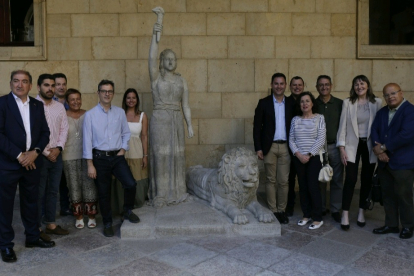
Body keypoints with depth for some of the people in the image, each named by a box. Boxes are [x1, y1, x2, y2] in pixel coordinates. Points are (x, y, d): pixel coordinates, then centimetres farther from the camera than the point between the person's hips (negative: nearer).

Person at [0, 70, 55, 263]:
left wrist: (35, 152, -9)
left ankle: (32, 237, 29)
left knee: (31, 201, 15)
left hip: (32, 161, 4)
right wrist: (19, 155, -15)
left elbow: (45, 132, 7)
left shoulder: (37, 105, 9)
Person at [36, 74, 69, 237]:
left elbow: (64, 128, 8)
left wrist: (58, 148, -6)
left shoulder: (59, 107, 9)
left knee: (53, 191, 12)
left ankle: (51, 224, 23)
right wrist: (46, 152, -12)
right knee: (38, 192, 2)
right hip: (39, 156, -5)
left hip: (57, 155, 5)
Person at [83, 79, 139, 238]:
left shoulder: (120, 112, 5)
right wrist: (90, 164, -8)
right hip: (100, 158, -2)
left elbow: (126, 133, 13)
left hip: (117, 156, 2)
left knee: (130, 184, -15)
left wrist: (123, 149, -2)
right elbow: (87, 140, -5)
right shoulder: (90, 115, -4)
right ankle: (107, 224, 25)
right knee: (103, 193, 6)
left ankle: (127, 211, 13)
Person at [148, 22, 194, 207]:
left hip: (177, 120, 4)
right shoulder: (156, 77, 0)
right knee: (160, 156, -3)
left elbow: (185, 105, 11)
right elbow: (151, 58, -18)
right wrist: (155, 35, -26)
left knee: (177, 155, 6)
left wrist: (189, 125, 5)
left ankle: (176, 192, 18)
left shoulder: (181, 80, 11)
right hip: (160, 119, -4)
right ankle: (160, 195, 5)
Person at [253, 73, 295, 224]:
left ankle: (282, 210, 16)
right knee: (271, 180, 6)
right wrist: (258, 148, -7)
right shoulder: (264, 103, 1)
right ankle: (272, 211, 15)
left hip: (285, 147, 1)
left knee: (284, 181, 4)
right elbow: (257, 126, -1)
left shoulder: (291, 103, 6)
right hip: (269, 147, -1)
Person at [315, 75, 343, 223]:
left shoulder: (340, 104, 3)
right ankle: (321, 209, 19)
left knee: (337, 180, 6)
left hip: (335, 146, 0)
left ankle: (335, 209, 17)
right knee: (319, 180, 6)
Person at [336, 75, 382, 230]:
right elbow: (343, 126, 0)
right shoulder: (347, 103, 1)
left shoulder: (377, 102, 2)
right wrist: (342, 148, -5)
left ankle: (361, 212, 22)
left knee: (366, 180, 7)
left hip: (370, 146, 1)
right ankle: (345, 215, 1)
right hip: (352, 146, -1)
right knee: (350, 179, -6)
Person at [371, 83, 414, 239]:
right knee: (388, 195, 12)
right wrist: (377, 149, -14)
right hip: (385, 161, 7)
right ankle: (391, 225, 25)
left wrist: (384, 147, -16)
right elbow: (374, 130, 4)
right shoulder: (382, 112, 13)